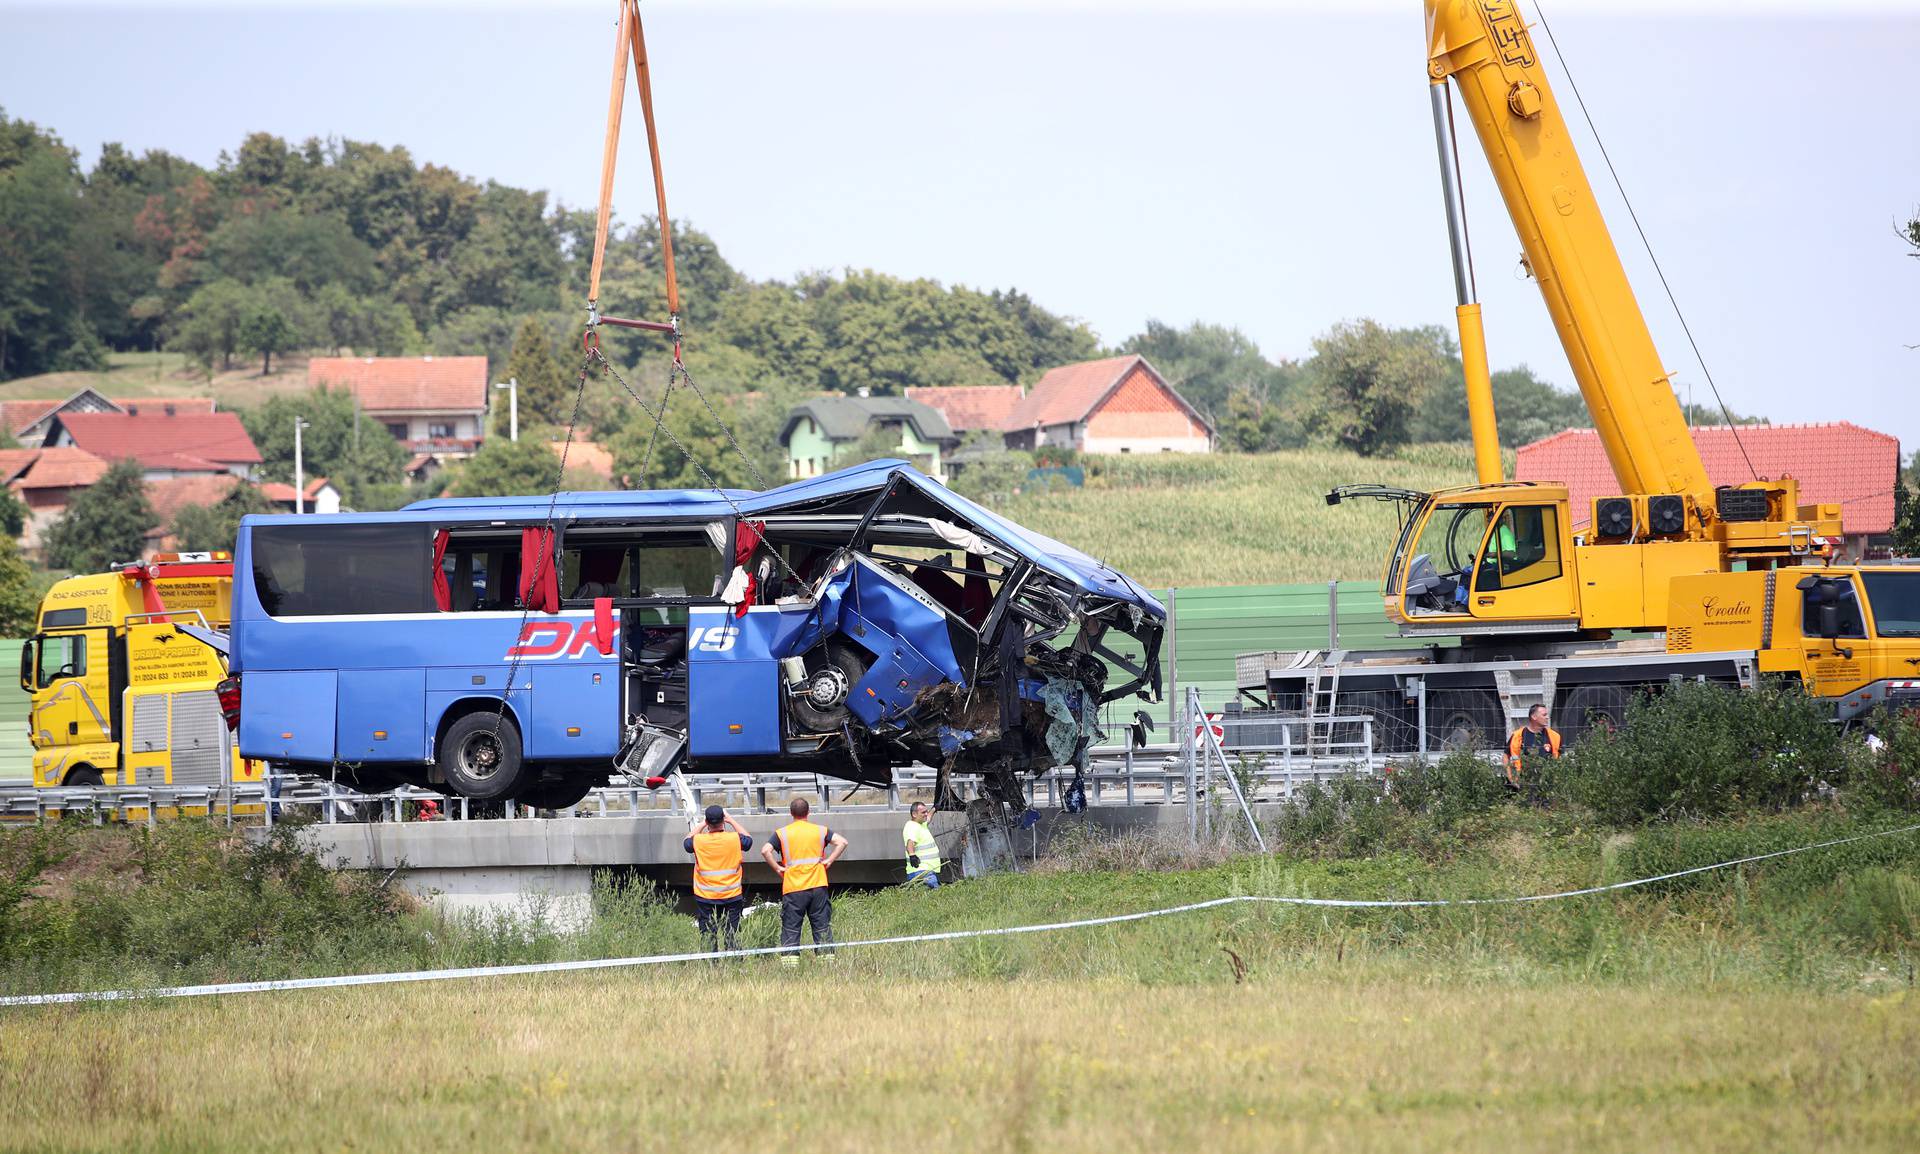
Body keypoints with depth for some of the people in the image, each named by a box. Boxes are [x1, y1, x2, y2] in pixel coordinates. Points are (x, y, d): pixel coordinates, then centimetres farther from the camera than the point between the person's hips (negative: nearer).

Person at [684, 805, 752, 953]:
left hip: (705, 897, 0)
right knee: (733, 934, 5)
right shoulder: (734, 838, -9)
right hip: (732, 896, 0)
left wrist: (702, 825, 20)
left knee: (708, 935, 4)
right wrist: (731, 821, 18)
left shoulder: (698, 841, -9)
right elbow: (748, 840, 15)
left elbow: (688, 842, 15)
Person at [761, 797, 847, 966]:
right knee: (822, 927, 6)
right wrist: (829, 861, 0)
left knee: (790, 929, 1)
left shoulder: (782, 833, 2)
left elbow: (765, 850, -11)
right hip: (818, 886, 1)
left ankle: (789, 963, -5)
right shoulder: (820, 831, 6)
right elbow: (842, 842, -5)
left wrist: (777, 868, -2)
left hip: (792, 889, -1)